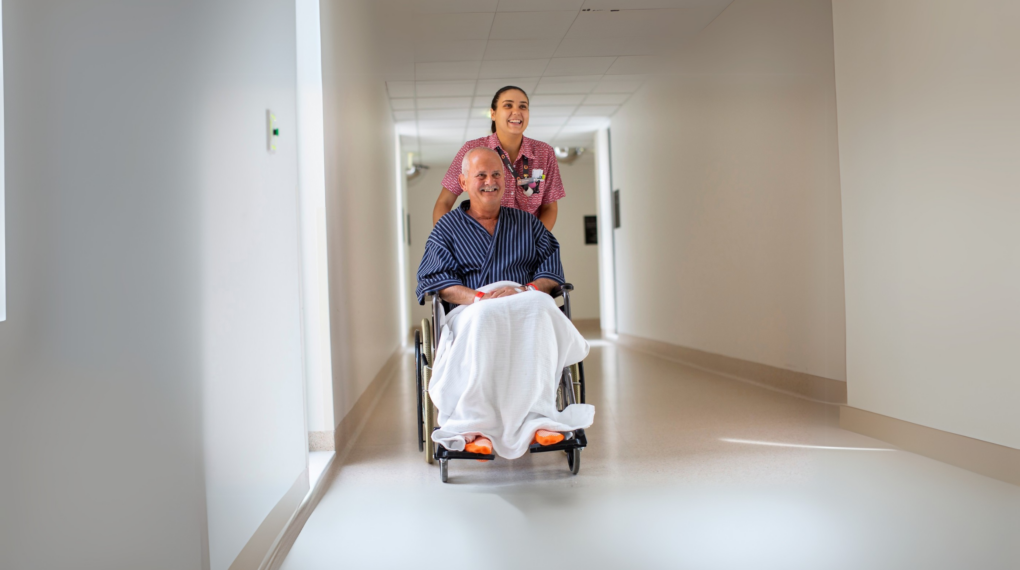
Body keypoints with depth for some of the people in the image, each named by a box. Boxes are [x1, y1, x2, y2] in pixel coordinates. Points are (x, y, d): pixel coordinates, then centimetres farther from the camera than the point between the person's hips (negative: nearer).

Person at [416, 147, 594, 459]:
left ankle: (537, 417, -41)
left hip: (527, 307, 2)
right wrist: (480, 297, -16)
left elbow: (551, 269, 12)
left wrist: (526, 289, -11)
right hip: (472, 310, -1)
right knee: (485, 317, -40)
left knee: (540, 308, -37)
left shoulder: (528, 223, 25)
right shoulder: (447, 228, 18)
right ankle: (473, 424, -43)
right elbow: (436, 280, 2)